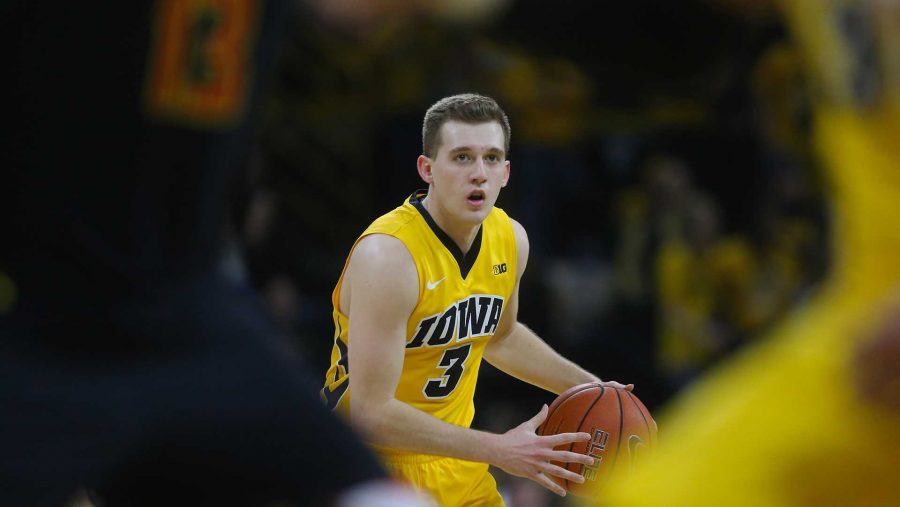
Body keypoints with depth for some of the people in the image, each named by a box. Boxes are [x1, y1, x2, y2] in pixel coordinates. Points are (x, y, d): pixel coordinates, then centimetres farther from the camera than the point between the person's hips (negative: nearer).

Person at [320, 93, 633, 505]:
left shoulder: (510, 239, -2)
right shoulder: (387, 256, -26)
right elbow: (371, 413, -28)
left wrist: (586, 387, 11)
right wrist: (498, 451, -27)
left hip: (458, 469, 7)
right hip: (377, 468, -7)